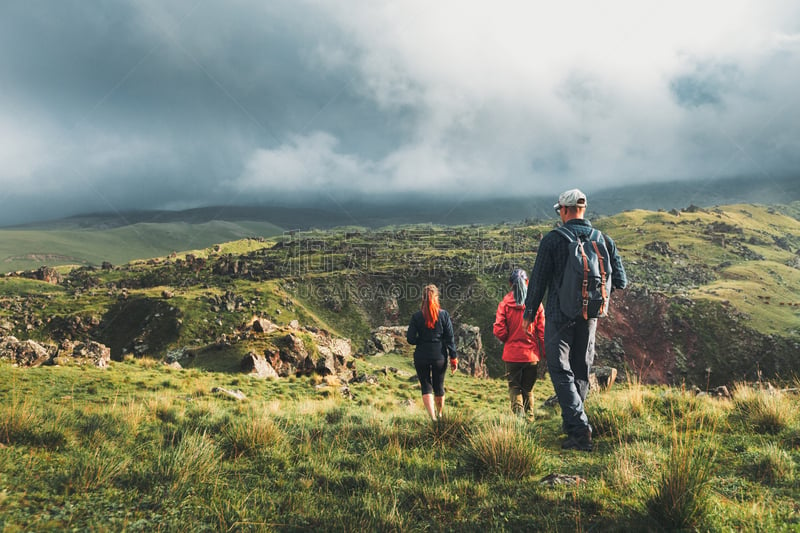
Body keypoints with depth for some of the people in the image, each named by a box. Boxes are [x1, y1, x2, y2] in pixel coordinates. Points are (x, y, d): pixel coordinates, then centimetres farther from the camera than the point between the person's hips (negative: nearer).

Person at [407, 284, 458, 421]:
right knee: (439, 386, 18)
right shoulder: (444, 315, -5)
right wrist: (454, 358, 2)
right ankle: (439, 415, 34)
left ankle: (432, 417, -10)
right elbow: (450, 338, -4)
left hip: (421, 357, -1)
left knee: (426, 387, 6)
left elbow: (410, 339, -8)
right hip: (440, 356, 1)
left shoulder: (416, 316, -6)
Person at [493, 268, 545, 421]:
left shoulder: (504, 304, -6)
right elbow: (542, 331, -3)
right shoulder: (536, 303, -3)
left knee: (514, 387, 7)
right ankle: (529, 417, 13)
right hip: (532, 354, 1)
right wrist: (545, 353, 4)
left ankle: (518, 412, -14)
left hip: (512, 353, -1)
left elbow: (499, 330, -11)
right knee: (528, 389, 15)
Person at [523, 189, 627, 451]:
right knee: (581, 370, 17)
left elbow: (538, 279, -6)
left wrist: (529, 311, 6)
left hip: (559, 315, -4)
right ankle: (570, 422, 29)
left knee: (561, 372, -1)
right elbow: (620, 281, 1)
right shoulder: (604, 240, 1)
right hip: (589, 316, 4)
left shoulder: (552, 239, -10)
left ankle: (579, 430, -13)